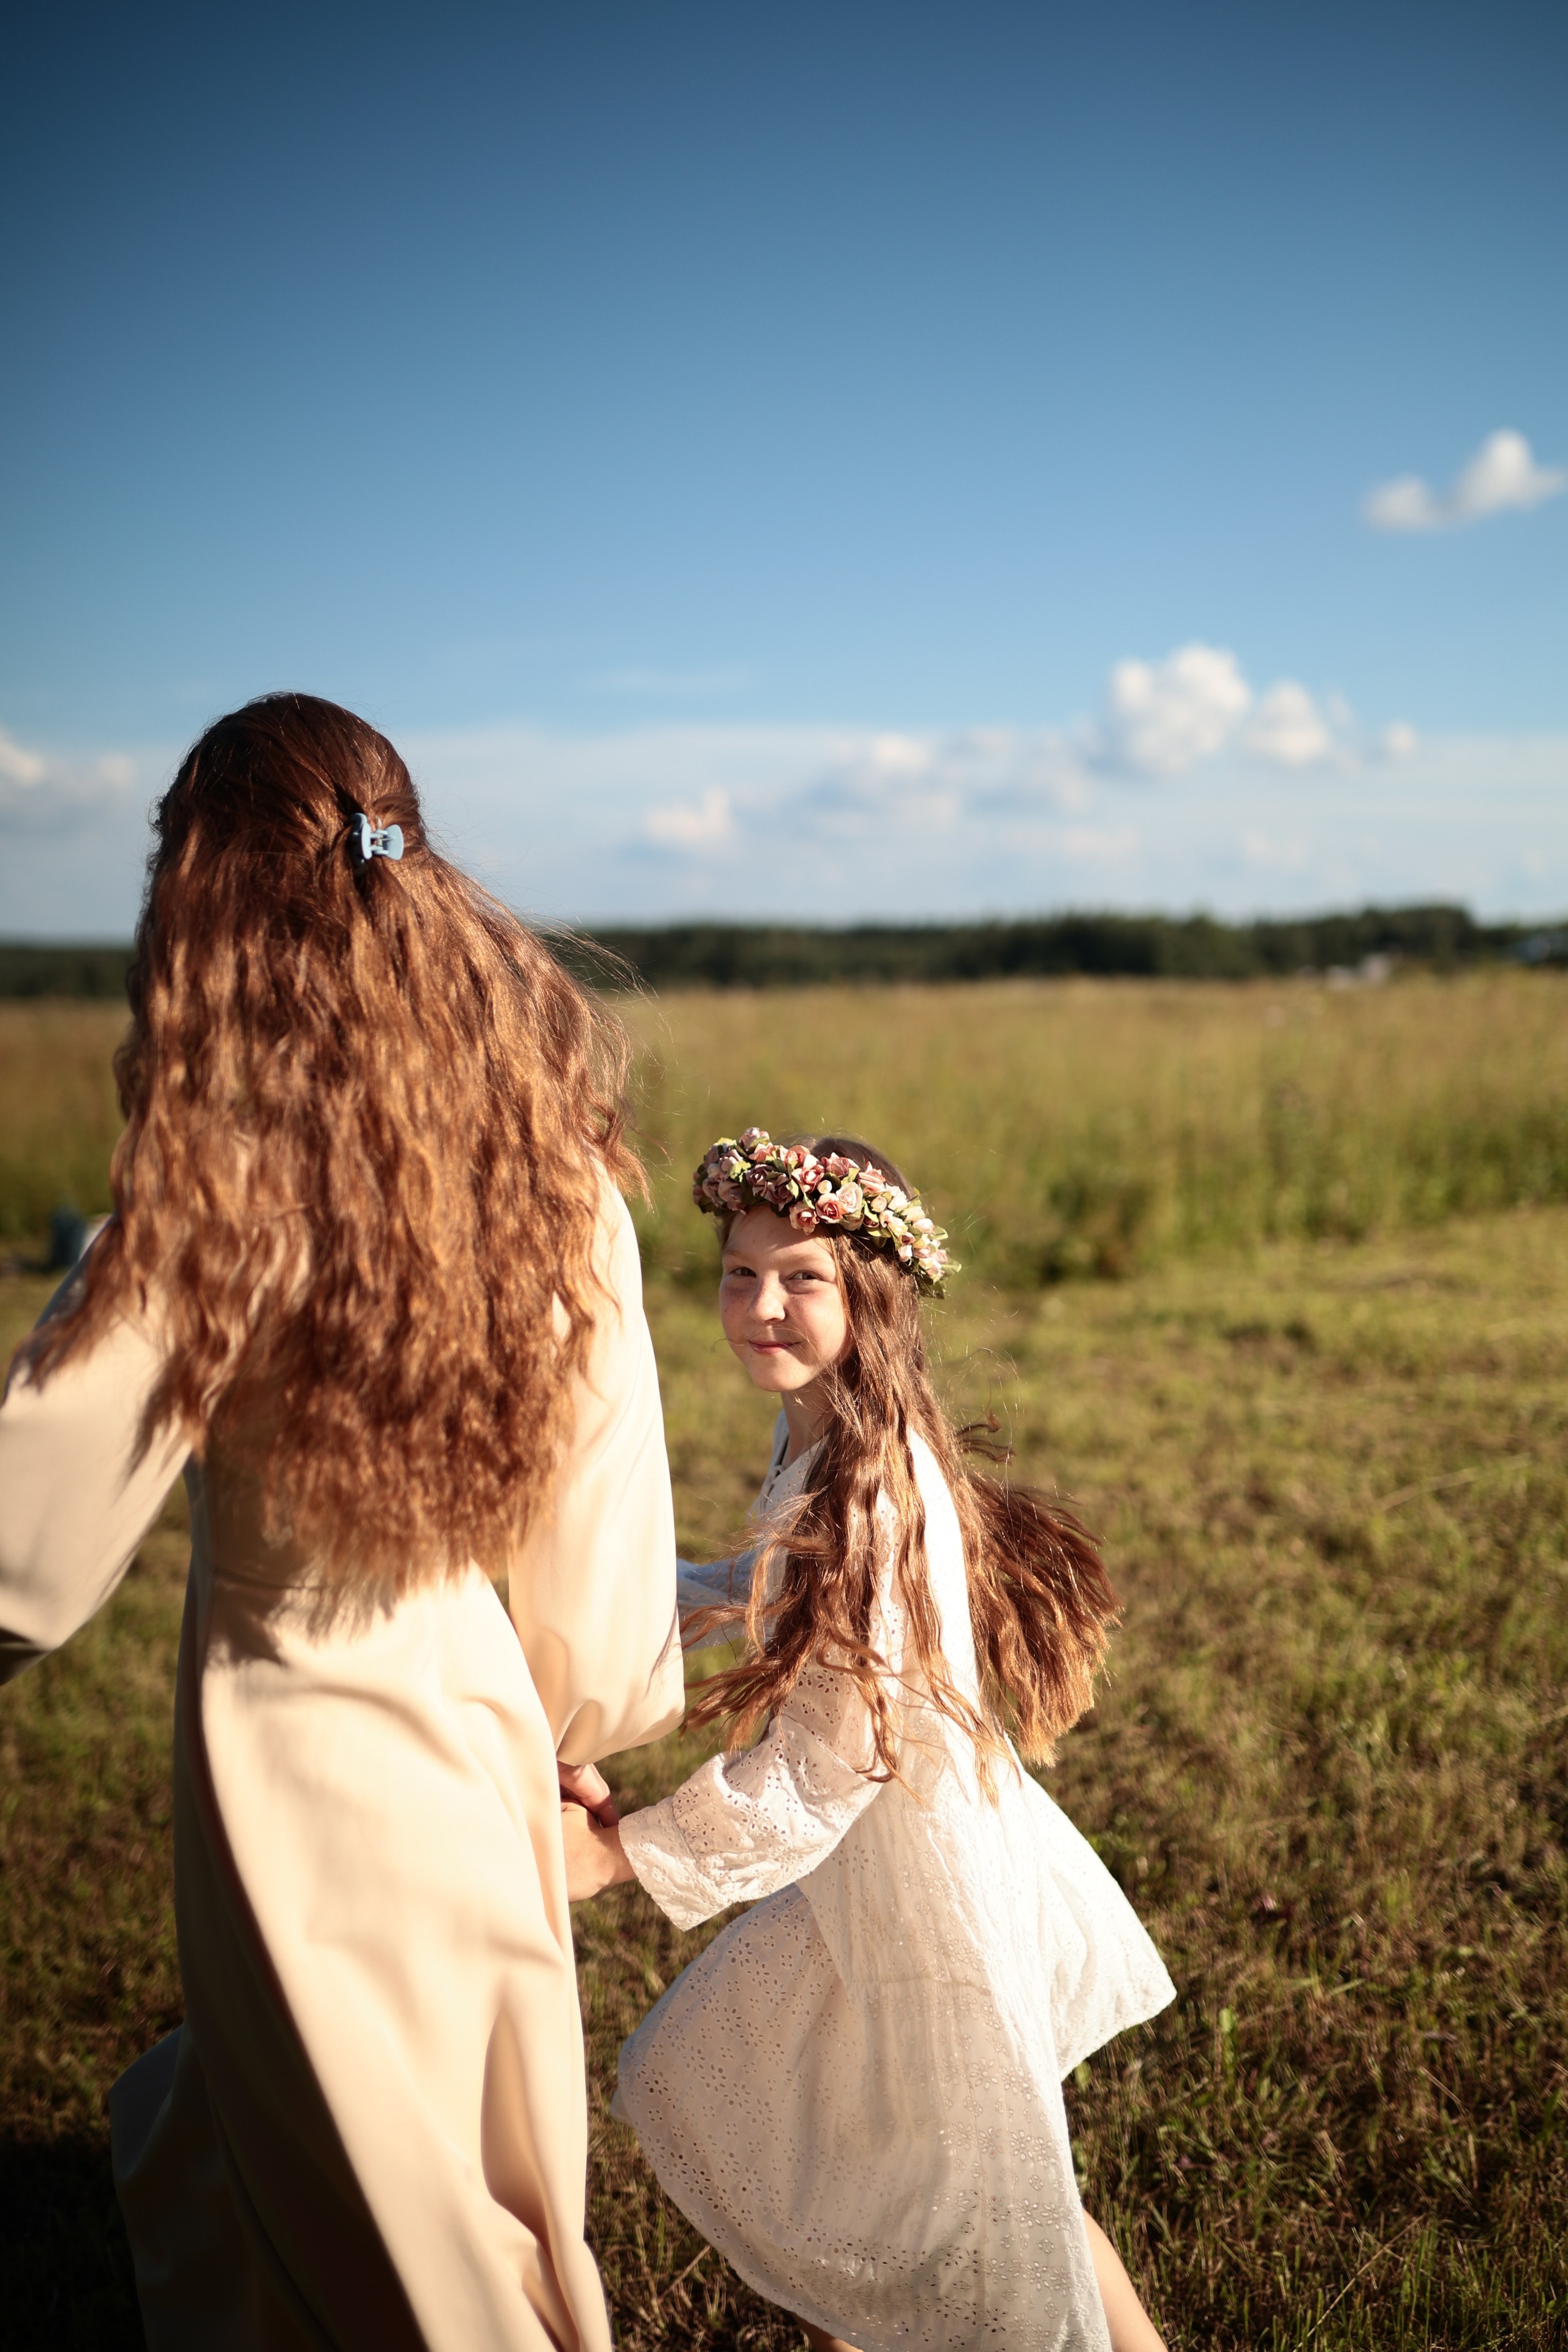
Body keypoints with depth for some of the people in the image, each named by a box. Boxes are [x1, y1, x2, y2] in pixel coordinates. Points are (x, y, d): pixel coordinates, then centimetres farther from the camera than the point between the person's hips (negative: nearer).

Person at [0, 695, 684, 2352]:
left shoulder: (232, 1185, -24)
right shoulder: (553, 1151, -8)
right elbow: (603, 1477, -1)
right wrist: (583, 1717, 14)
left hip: (306, 1743, -5)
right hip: (481, 1714, 6)